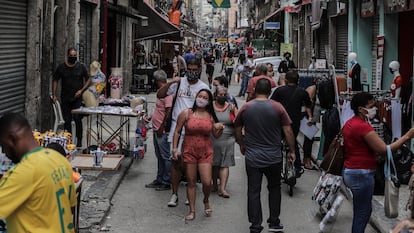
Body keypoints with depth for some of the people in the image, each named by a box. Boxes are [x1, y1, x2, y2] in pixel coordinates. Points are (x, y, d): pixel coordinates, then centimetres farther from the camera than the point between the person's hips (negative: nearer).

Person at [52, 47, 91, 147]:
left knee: (77, 119, -12)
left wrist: (81, 90, -7)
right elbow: (55, 80, 10)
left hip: (78, 98, -2)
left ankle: (79, 140, -3)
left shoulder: (81, 67, 2)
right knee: (67, 120, 5)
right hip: (65, 98, 2)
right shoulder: (61, 67, 4)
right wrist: (54, 95, 3)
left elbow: (88, 80, 6)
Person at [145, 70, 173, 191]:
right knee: (159, 157, 16)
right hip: (157, 131, 10)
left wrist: (162, 128, -19)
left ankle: (167, 182, 3)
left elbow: (168, 112, -22)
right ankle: (159, 180, 25)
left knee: (165, 157, -3)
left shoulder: (168, 93, -17)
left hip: (163, 132, -10)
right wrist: (151, 117, 29)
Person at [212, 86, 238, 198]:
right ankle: (214, 184, 27)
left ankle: (222, 188, -7)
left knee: (225, 164, -6)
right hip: (212, 140, 0)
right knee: (214, 163, 10)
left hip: (227, 140, 0)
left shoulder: (231, 107, 6)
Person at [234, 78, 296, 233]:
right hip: (273, 157, 0)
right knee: (274, 188, 18)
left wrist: (242, 145, 26)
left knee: (253, 191, 5)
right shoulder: (277, 107, -6)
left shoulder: (245, 108, -2)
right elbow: (288, 131, -6)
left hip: (252, 157, 0)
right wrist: (292, 151, 5)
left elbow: (237, 129, 10)